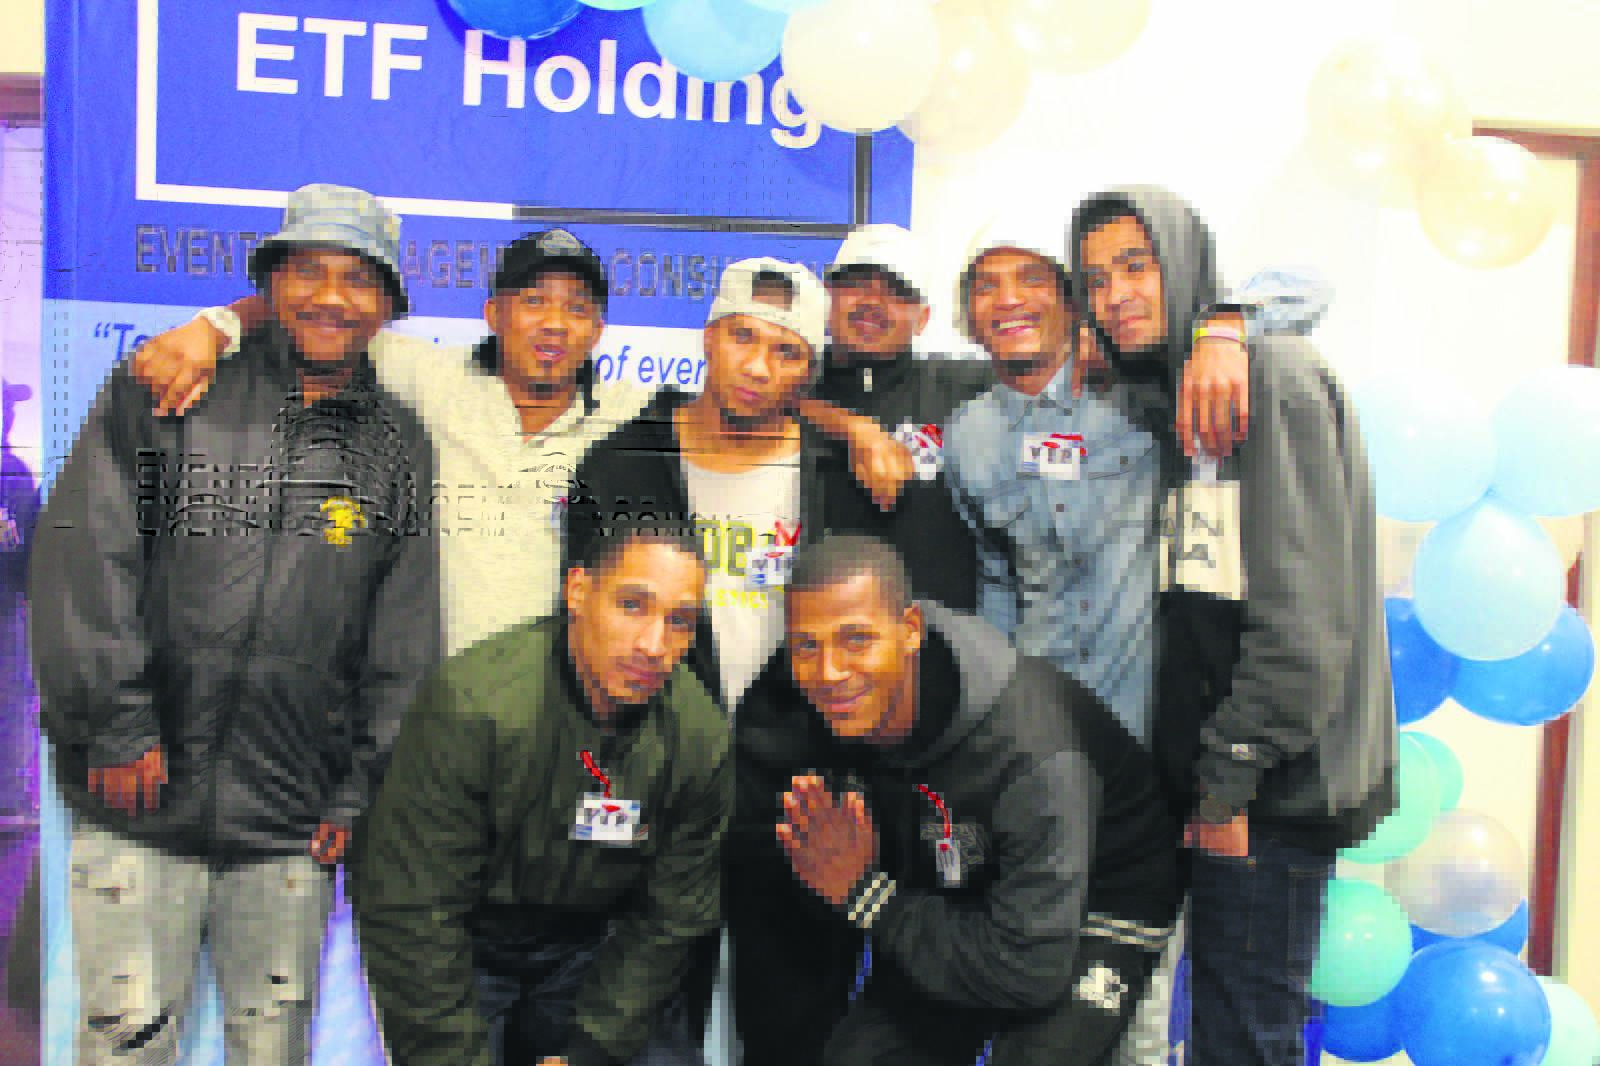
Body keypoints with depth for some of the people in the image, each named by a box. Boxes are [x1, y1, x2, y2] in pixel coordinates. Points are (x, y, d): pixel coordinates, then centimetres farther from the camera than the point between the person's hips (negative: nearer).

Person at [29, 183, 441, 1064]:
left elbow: (404, 648, 8)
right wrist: (116, 727, -9)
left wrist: (360, 794, 5)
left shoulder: (402, 450, 8)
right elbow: (83, 558, -4)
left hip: (292, 826, 2)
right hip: (138, 806, -1)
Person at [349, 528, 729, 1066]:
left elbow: (670, 921, -3)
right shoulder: (473, 704, -25)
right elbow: (410, 912, -21)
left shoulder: (703, 736, -12)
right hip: (460, 951, -4)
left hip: (586, 950, 4)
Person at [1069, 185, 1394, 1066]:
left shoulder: (1272, 375, -11)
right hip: (1214, 775, 9)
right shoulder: (1173, 395, 16)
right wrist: (1197, 775, 10)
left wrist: (1229, 778, -17)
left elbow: (1304, 619, -18)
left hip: (1272, 790, -9)